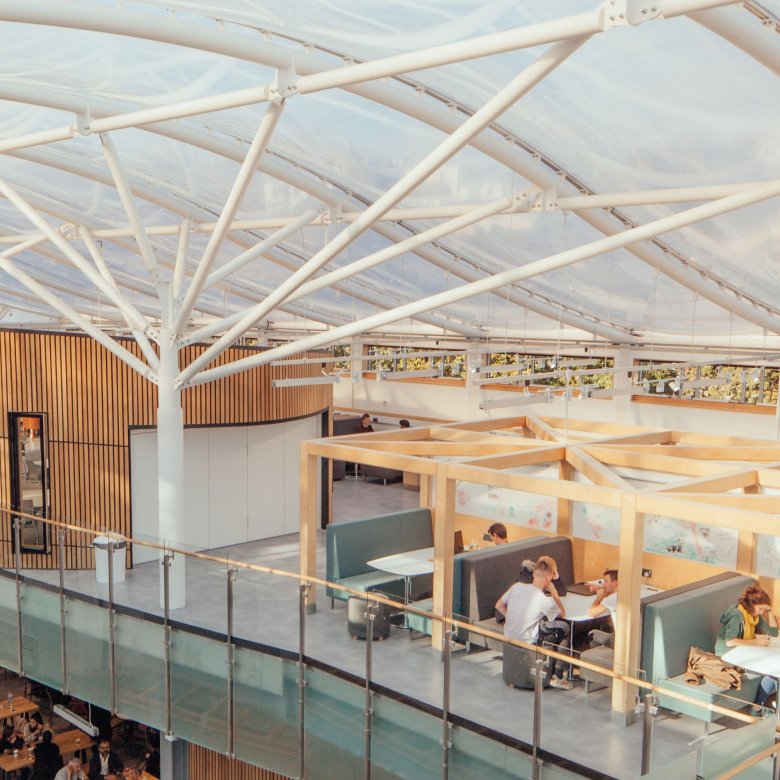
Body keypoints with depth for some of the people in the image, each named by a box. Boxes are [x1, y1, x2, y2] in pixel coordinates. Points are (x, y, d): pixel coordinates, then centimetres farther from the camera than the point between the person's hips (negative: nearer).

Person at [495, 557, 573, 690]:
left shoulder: (517, 586, -5)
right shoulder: (545, 600, -19)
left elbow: (499, 606, 8)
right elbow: (562, 614, 1)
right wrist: (553, 591, 3)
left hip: (509, 636, 6)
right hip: (527, 643, -6)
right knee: (563, 634, 12)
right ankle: (558, 678, 17)